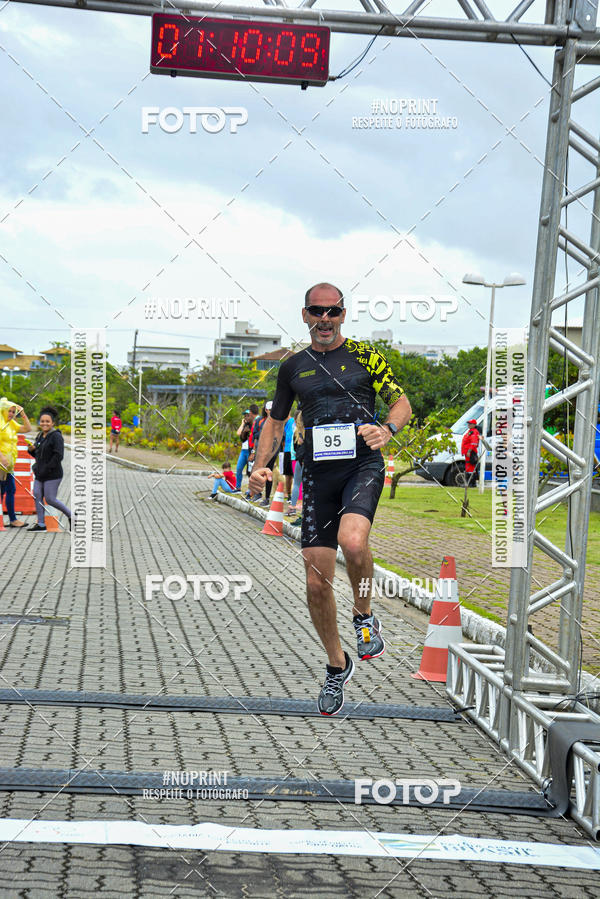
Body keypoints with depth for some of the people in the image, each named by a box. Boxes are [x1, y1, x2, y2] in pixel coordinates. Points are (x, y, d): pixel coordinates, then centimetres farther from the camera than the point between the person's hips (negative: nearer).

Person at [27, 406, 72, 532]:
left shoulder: (56, 436, -13)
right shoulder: (40, 436, 13)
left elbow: (59, 456, -21)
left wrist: (46, 469, -21)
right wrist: (31, 450, 1)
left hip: (52, 475, -8)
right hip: (40, 475, 8)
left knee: (50, 499, -8)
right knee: (37, 496, 2)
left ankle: (71, 515, 9)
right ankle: (41, 524, 8)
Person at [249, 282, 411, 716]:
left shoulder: (365, 355, 3)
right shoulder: (293, 367, 11)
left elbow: (402, 404, 5)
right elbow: (276, 423, 18)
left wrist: (387, 429, -17)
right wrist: (260, 465, 1)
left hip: (363, 465, -3)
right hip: (318, 473, 3)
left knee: (352, 541, -33)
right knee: (317, 582, 0)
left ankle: (365, 615, -3)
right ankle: (337, 666, 22)